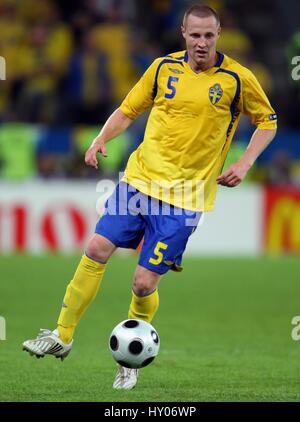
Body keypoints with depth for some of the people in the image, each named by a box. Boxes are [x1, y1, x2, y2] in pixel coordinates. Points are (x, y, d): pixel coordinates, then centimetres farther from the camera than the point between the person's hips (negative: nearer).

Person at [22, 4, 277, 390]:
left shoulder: (237, 79, -5)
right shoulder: (163, 68, 3)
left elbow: (267, 122, 8)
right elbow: (128, 110, 13)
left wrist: (243, 165, -5)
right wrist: (101, 140, -4)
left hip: (184, 197, -3)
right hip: (140, 179, 3)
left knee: (144, 284, -6)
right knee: (97, 249, -7)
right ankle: (62, 336, 8)